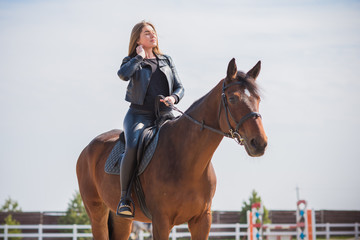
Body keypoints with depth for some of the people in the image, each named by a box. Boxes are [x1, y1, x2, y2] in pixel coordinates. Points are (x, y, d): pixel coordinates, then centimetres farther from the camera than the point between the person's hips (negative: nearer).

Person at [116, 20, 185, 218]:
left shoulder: (166, 61, 18)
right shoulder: (132, 61, 8)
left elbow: (179, 87, 14)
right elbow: (123, 74, -17)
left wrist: (173, 98, -9)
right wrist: (139, 57, -4)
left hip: (164, 115, 4)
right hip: (139, 114, -3)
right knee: (132, 147, -32)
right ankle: (124, 198, -24)